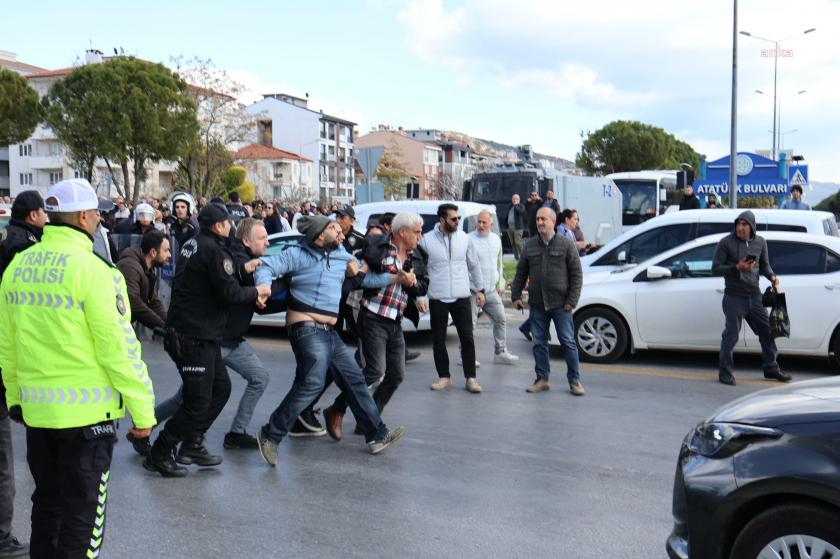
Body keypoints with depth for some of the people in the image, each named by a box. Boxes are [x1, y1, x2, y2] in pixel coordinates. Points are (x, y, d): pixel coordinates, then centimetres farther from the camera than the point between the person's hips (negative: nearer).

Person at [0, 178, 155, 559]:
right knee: (82, 515, 5)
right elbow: (118, 348, -17)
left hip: (35, 408, 7)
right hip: (87, 409, -6)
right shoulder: (91, 270, -16)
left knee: (47, 506, 21)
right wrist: (143, 409, -10)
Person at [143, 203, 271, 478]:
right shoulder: (214, 250, -17)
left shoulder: (192, 244, 12)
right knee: (198, 401, -3)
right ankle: (159, 455, 7)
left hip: (201, 335, 10)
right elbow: (230, 293, -19)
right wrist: (256, 292, -1)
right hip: (194, 338, -10)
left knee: (220, 387, 17)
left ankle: (192, 445, 24)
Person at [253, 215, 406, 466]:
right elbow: (267, 265, -13)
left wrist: (394, 278, 16)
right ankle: (271, 434, -11)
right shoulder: (298, 255, -7)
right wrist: (263, 285, -33)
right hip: (307, 330, -8)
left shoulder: (341, 253, 14)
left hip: (329, 332, 8)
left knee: (354, 379, 11)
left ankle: (377, 435, 21)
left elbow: (363, 276, 29)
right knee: (312, 384, -20)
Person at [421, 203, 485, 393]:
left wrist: (479, 289, 14)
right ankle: (444, 377, 20)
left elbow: (474, 265, 12)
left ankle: (471, 378, 11)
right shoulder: (427, 240, -5)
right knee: (438, 340, 6)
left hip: (461, 297, 1)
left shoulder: (464, 238, 1)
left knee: (467, 338, 1)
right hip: (437, 298, -1)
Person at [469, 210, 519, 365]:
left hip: (492, 290, 6)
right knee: (470, 323, -4)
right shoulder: (469, 239, -10)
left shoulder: (496, 239, 11)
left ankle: (501, 352, 22)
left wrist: (500, 283, 17)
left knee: (500, 320, 11)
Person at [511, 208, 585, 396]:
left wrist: (571, 300, -9)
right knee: (539, 343, 8)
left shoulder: (566, 244, -3)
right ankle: (542, 379, 19)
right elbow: (521, 273, 14)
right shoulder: (530, 245, 8)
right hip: (537, 304, 4)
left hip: (560, 304, -3)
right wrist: (516, 295, 7)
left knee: (568, 342, 1)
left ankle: (574, 381, 11)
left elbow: (577, 274, -3)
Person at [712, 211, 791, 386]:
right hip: (734, 297, -5)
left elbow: (764, 265, 18)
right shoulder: (726, 243, -7)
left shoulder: (760, 242, 7)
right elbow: (715, 268, -8)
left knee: (767, 331, 10)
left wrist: (771, 276, -2)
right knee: (731, 334, -3)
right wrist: (736, 268, -21)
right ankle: (725, 371, 10)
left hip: (754, 296, 5)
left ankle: (771, 368, 26)